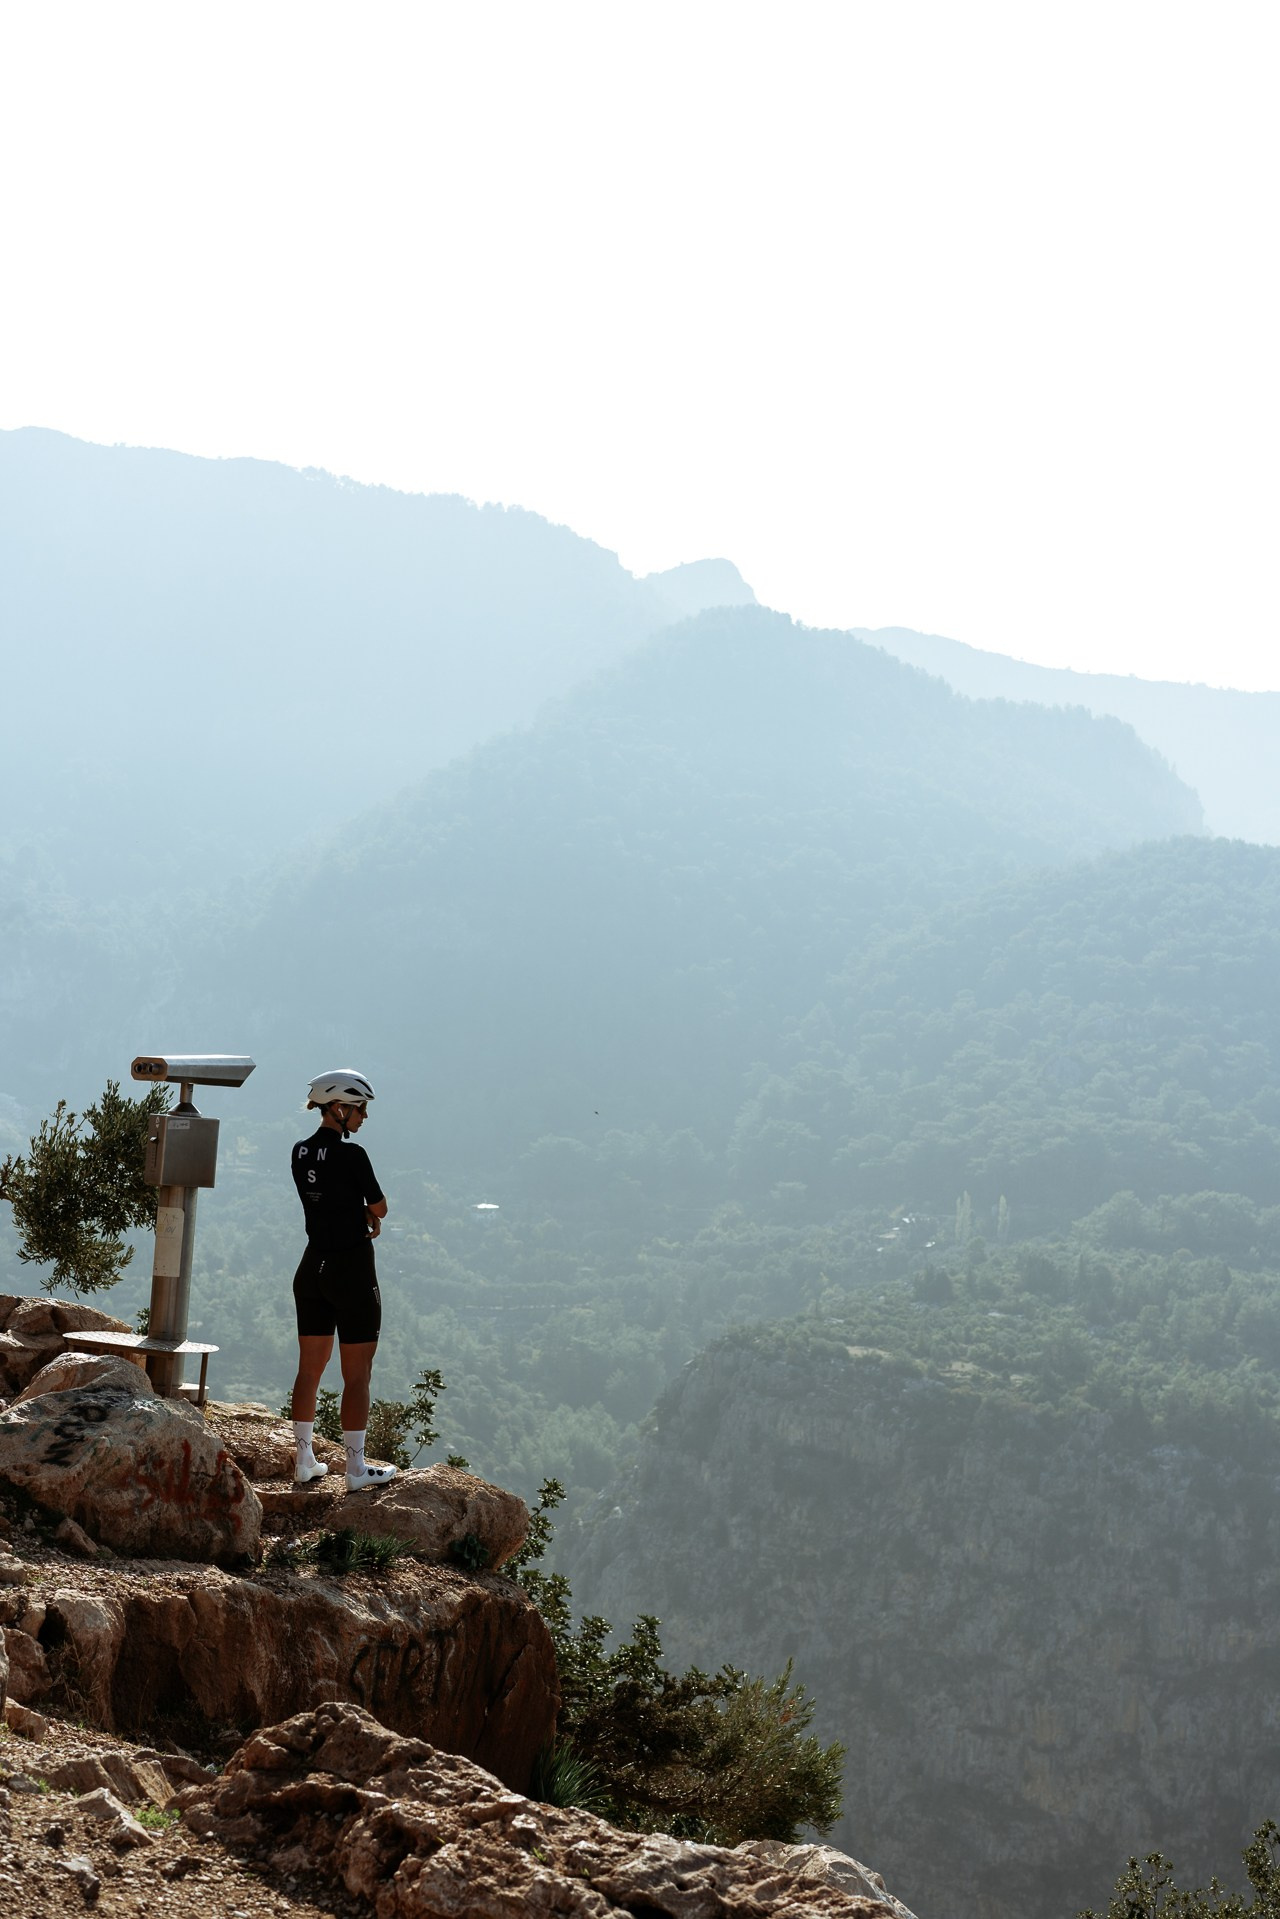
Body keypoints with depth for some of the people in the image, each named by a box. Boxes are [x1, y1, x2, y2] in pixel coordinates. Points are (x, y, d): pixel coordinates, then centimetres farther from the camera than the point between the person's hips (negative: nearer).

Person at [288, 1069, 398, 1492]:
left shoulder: (300, 1153, 5)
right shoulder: (351, 1155, -17)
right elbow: (379, 1208, -7)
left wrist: (360, 1216, 4)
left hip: (312, 1268, 7)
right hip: (352, 1271, -7)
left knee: (309, 1368, 14)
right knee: (357, 1375, 1)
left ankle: (305, 1462, 20)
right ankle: (356, 1469, 4)